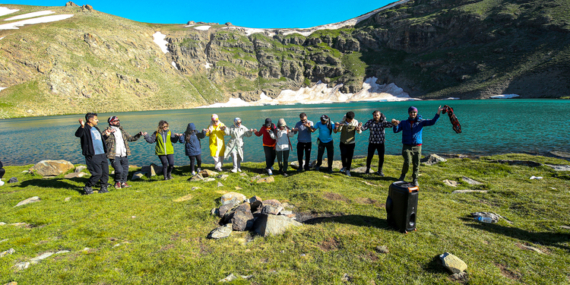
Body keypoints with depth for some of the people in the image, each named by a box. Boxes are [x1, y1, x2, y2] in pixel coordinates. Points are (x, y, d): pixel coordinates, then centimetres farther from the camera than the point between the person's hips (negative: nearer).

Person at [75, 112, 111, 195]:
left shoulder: (96, 128, 21)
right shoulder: (85, 128, -7)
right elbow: (78, 134, -28)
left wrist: (106, 135, 25)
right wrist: (82, 126, -42)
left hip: (102, 154, 8)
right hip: (93, 156, -8)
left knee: (105, 172, 8)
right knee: (97, 173, -8)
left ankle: (103, 188, 21)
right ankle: (87, 188, 11)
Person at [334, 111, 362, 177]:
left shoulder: (355, 122, -10)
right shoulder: (342, 122, -12)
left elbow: (359, 132, -20)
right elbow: (338, 130, -28)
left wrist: (359, 129, -44)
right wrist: (338, 127, -51)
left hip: (351, 142, 0)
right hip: (343, 142, 0)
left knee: (350, 157, 2)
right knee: (343, 155, 3)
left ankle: (348, 170, 18)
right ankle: (344, 167, 30)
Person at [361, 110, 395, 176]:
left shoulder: (383, 122, -7)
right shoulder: (370, 122, -4)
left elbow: (388, 124, -24)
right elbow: (364, 127, -13)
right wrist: (360, 127, -37)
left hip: (381, 143, 0)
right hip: (372, 142, 0)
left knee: (381, 157, 5)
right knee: (369, 156, 1)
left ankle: (380, 171, 24)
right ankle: (367, 169, 21)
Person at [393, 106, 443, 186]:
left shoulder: (420, 122, 4)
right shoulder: (404, 123, 6)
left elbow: (432, 122, -7)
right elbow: (396, 130, -3)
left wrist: (438, 113, -22)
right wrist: (395, 125, -25)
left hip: (417, 147, 1)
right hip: (406, 146, -1)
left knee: (416, 164, 2)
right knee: (407, 162, -17)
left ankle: (415, 180, 18)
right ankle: (403, 175, 11)